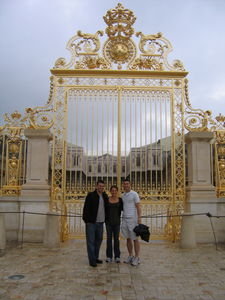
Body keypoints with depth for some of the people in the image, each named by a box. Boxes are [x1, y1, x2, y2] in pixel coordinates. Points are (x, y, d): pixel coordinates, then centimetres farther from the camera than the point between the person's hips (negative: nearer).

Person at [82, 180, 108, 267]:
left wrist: (105, 219, 12)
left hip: (100, 222, 6)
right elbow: (86, 208, -9)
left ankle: (96, 257, 26)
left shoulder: (105, 196, 10)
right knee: (91, 241, -2)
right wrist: (86, 220, -14)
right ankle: (92, 260, 4)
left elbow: (107, 208, 20)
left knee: (99, 240, 13)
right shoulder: (91, 195, -7)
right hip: (91, 222, -6)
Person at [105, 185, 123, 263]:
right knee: (109, 238, 4)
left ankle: (117, 257, 12)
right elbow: (104, 210, 2)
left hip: (117, 222, 0)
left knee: (116, 238, 4)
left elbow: (123, 209, 7)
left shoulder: (120, 200, 1)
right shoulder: (107, 200, -1)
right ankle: (109, 257, 13)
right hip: (108, 221, 0)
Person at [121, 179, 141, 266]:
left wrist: (139, 218, -17)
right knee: (128, 238, 10)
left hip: (133, 219, -6)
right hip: (124, 219, 6)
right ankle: (130, 256, 20)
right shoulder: (123, 196, 13)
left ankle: (137, 258, 7)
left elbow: (138, 207, -9)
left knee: (135, 239, -1)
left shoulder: (134, 194, -6)